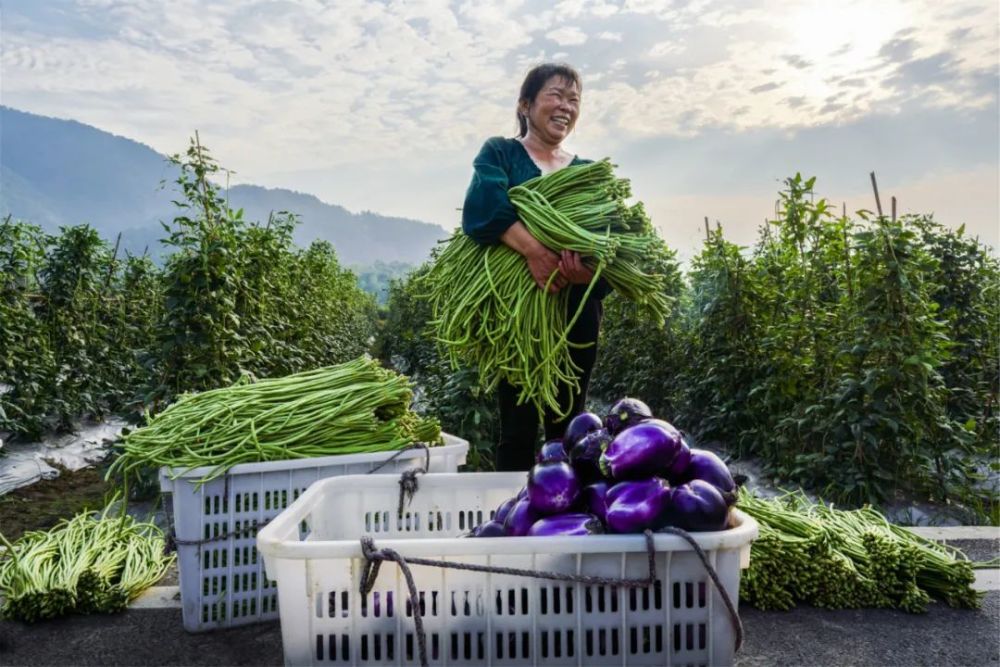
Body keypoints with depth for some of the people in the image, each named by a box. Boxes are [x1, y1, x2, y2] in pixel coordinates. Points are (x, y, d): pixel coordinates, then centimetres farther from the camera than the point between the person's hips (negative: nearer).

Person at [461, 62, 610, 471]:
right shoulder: (500, 153, 5)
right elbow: (482, 207, -17)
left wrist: (589, 267, -22)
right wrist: (533, 248, -31)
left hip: (576, 314, 4)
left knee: (567, 426, 9)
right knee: (518, 428, 0)